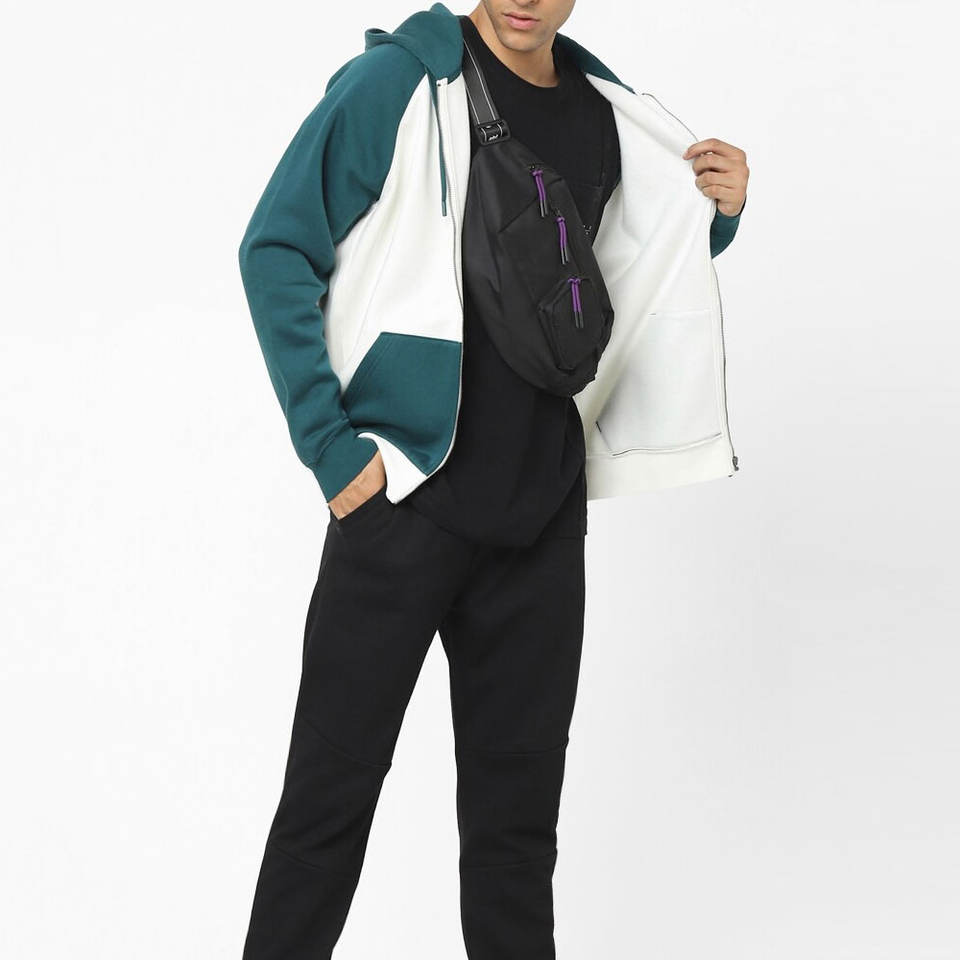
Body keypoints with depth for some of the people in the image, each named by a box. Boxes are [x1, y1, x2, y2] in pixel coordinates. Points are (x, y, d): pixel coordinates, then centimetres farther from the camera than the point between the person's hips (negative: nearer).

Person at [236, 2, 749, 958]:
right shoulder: (398, 81, -6)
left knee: (518, 803, 12)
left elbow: (642, 274, 25)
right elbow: (276, 252, -7)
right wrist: (330, 446, -13)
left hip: (540, 513, 5)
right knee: (333, 785, 3)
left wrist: (717, 213, 4)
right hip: (403, 493, -5)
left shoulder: (607, 118, 11)